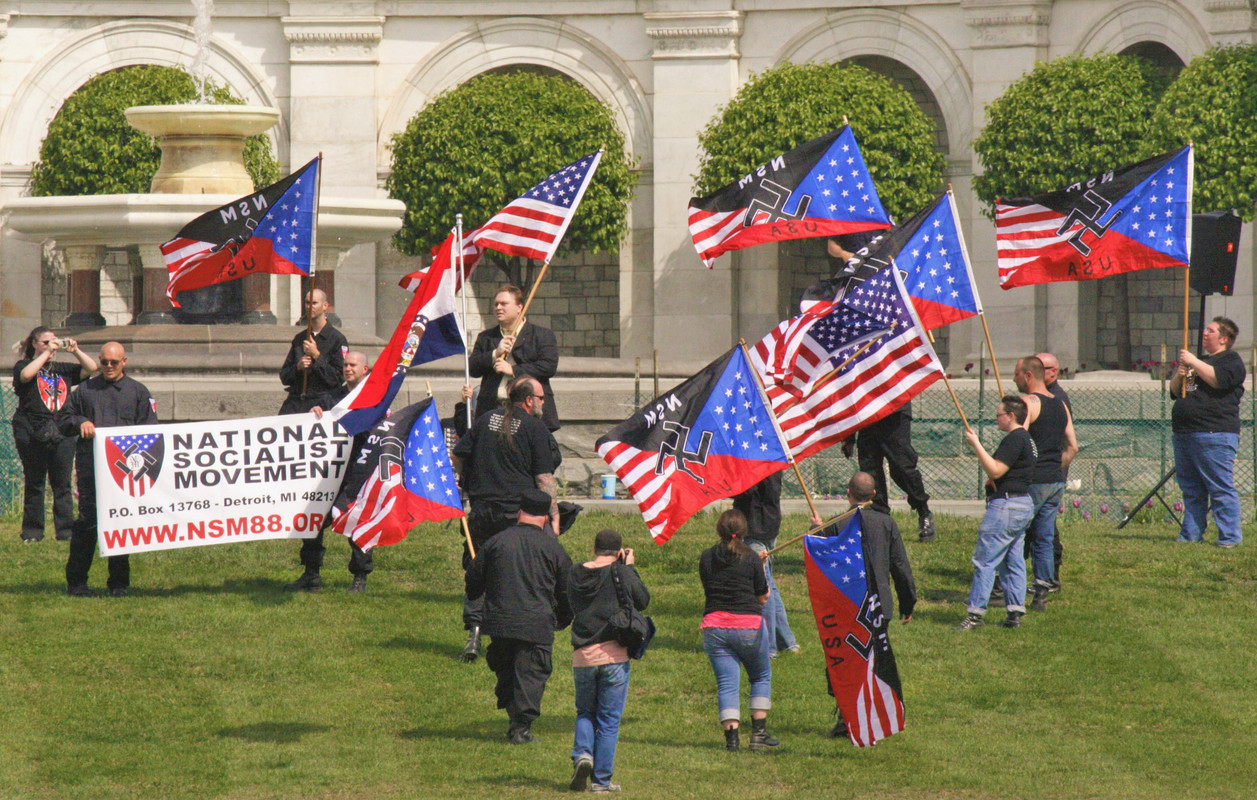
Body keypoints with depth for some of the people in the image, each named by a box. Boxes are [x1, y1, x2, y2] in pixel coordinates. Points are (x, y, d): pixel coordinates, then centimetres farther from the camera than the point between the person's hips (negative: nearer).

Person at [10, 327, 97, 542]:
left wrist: (75, 351, 0)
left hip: (61, 433, 3)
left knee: (62, 483, 1)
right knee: (34, 483, 2)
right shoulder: (24, 365, 6)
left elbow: (91, 368, 13)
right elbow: (26, 375, -17)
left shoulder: (63, 369, 18)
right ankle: (32, 531, 7)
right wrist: (47, 353, -12)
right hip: (32, 433, -3)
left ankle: (66, 530, 2)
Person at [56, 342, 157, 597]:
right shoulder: (86, 389, 15)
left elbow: (150, 430, 9)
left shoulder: (137, 392, 13)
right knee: (86, 521, -7)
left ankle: (119, 583, 8)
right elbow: (62, 419, 16)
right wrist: (80, 422, -4)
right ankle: (76, 581, -1)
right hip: (90, 468, 0)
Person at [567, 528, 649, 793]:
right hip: (614, 655, -2)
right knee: (609, 720, 6)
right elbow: (643, 600, 4)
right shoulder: (621, 574, -8)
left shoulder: (576, 574, 1)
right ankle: (601, 779, 6)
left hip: (582, 657, 3)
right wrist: (629, 567, 12)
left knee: (585, 712, 20)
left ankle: (582, 754, -5)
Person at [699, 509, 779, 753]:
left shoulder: (706, 558, 3)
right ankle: (759, 733, 12)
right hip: (748, 626, -2)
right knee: (761, 677, 17)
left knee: (726, 684, 4)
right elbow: (763, 597, 1)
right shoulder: (750, 558, -7)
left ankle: (731, 736, -7)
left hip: (714, 626, 2)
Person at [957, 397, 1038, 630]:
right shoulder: (1026, 439, 17)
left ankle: (976, 612, -9)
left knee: (985, 560, -8)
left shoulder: (1014, 440, -16)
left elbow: (995, 471, -22)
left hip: (1006, 504, -11)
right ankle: (1015, 613, 10)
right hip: (1023, 504, 11)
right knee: (1013, 561, 11)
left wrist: (976, 445, -19)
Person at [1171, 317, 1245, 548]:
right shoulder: (1201, 360, 27)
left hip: (1214, 435, -9)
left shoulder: (1232, 360, 2)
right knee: (1191, 491, 10)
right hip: (1184, 434, 9)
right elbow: (1175, 391, 28)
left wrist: (1193, 363, -12)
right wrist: (1179, 375, 7)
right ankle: (1190, 535, 14)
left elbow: (1218, 379, -19)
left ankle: (1230, 537, -10)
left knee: (1221, 489, -10)